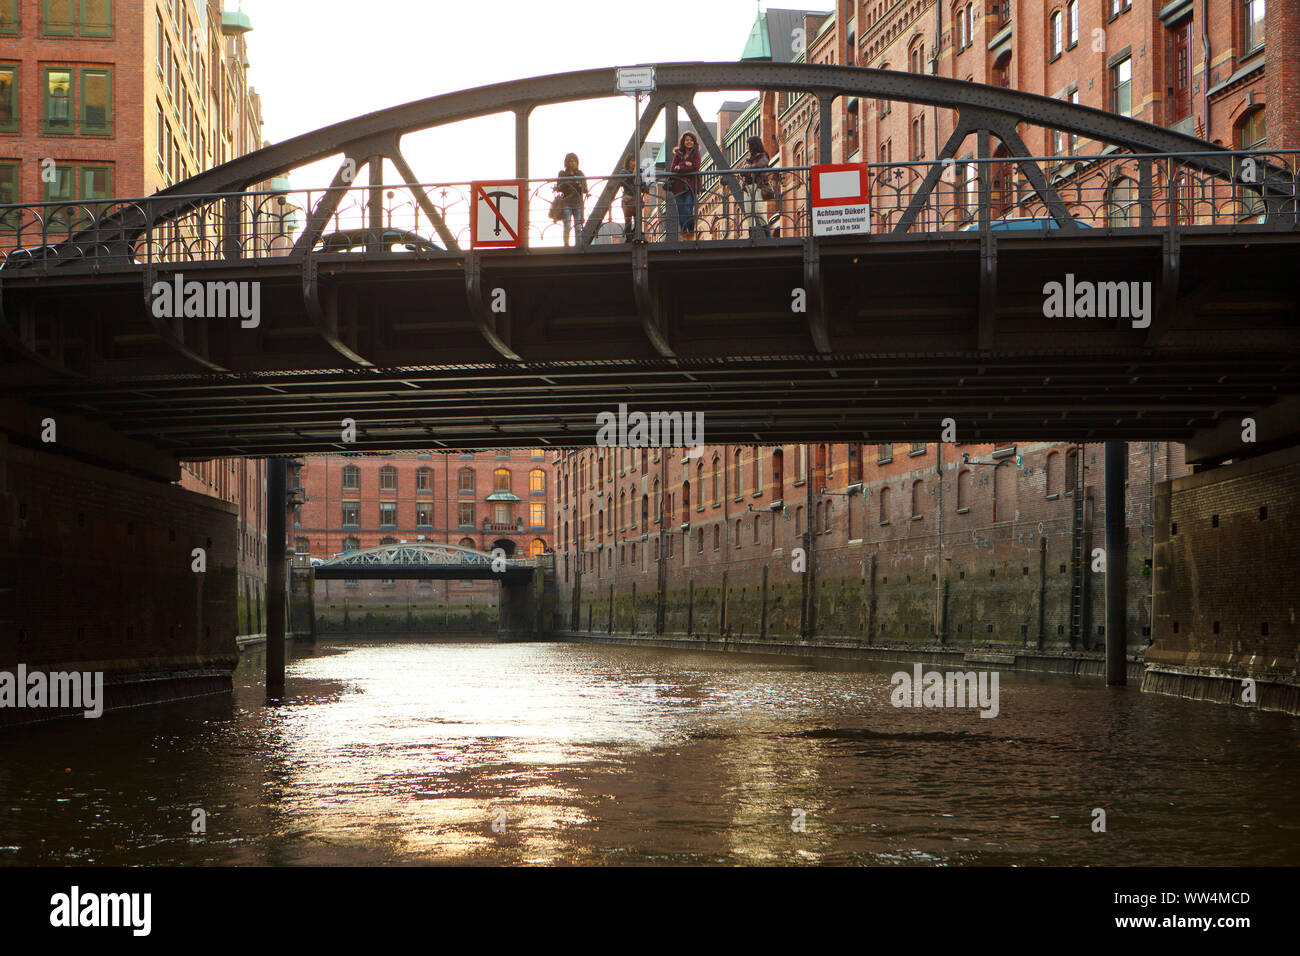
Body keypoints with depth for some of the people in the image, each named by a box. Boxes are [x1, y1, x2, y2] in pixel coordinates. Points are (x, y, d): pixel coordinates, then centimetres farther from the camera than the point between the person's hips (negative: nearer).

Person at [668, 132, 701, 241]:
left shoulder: (695, 153, 6)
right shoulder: (678, 154, 11)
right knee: (681, 211, 1)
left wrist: (680, 167, -7)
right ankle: (684, 235, 9)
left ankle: (691, 235, -1)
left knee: (688, 211, -13)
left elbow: (695, 167, -8)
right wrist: (686, 164, -12)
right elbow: (672, 169, 0)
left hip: (691, 186, -3)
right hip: (679, 186, 3)